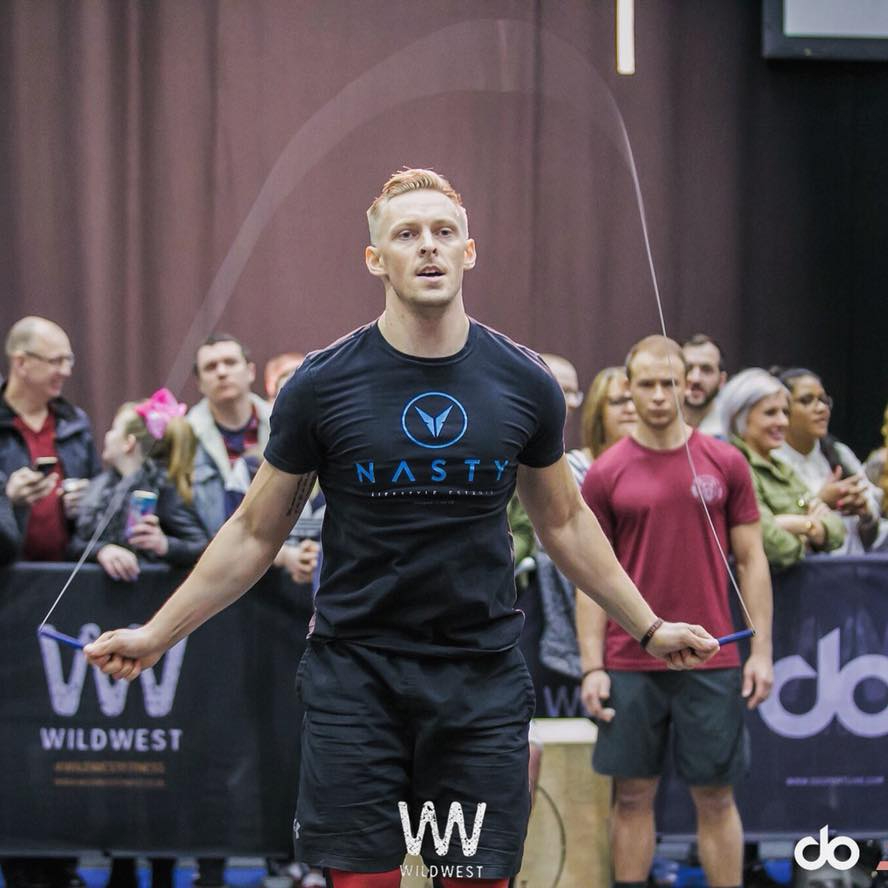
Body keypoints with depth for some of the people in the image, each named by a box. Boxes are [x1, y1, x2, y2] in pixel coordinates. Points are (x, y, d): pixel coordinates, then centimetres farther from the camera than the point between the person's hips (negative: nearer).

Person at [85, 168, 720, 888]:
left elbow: (565, 522, 17)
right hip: (357, 678, -2)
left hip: (482, 682, 2)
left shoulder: (525, 383, 2)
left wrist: (649, 627, 19)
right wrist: (156, 636, 4)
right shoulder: (322, 384, -4)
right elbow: (256, 533, 6)